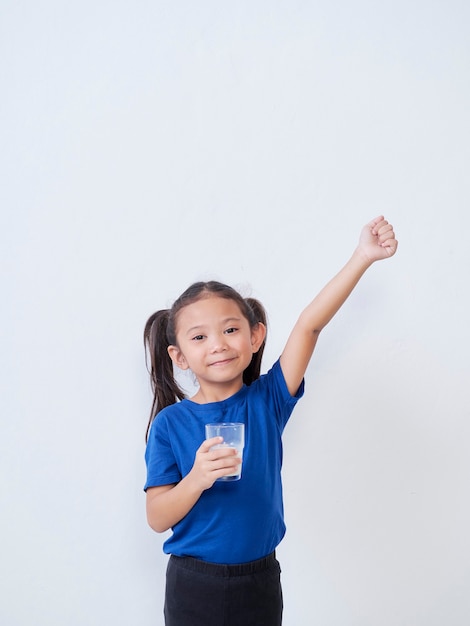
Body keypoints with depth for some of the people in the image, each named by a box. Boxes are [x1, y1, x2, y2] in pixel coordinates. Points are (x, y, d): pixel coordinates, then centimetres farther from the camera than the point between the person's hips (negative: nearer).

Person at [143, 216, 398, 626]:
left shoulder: (267, 401, -6)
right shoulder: (169, 423, -9)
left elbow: (308, 327, -15)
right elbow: (157, 518, -11)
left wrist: (363, 256, -21)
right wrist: (196, 480, -30)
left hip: (260, 581, 1)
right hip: (193, 586, -1)